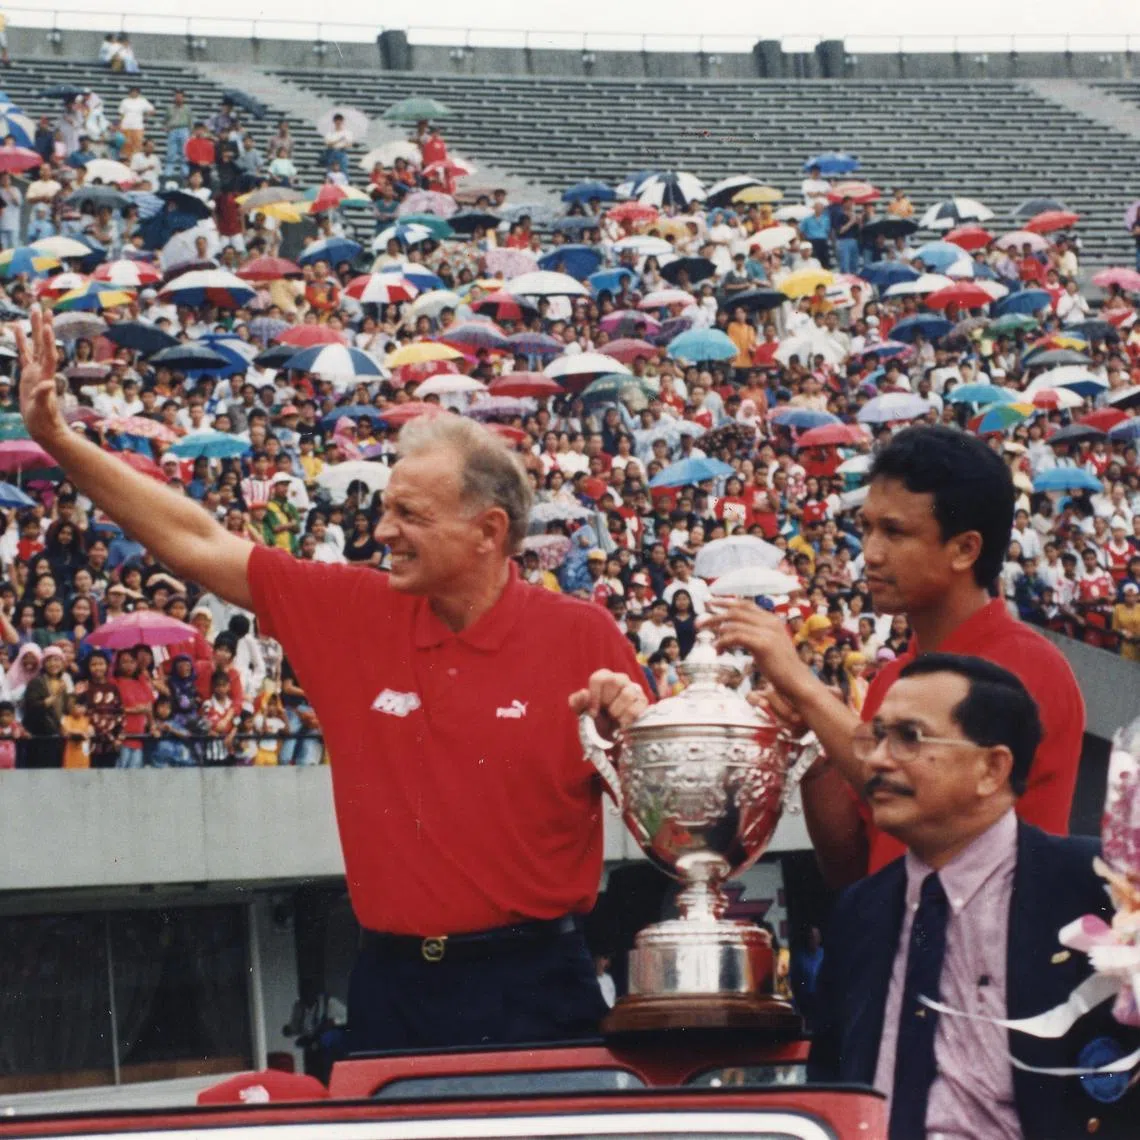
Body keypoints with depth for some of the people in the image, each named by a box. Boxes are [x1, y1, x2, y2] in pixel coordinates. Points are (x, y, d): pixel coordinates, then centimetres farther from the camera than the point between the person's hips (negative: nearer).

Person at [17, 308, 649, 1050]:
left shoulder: (581, 638, -4)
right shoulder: (353, 613, 5)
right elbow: (198, 546, 9)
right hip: (394, 984, 3)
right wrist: (59, 440, 7)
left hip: (532, 989, -3)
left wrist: (628, 731, -21)